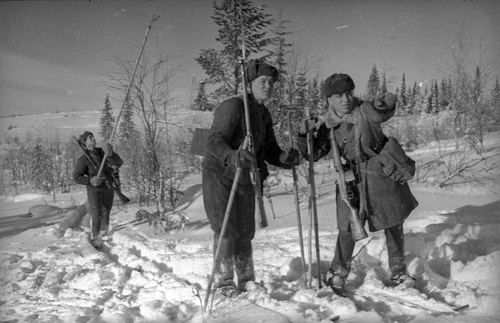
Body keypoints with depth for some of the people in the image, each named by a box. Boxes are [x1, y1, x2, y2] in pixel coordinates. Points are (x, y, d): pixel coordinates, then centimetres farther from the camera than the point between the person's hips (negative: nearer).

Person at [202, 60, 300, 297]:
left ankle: (246, 281, 23)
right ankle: (223, 283, 6)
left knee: (245, 231, 10)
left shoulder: (263, 114, 8)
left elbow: (268, 148, 9)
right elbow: (215, 142, -28)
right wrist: (233, 156, -48)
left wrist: (284, 157, -12)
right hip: (219, 175, -7)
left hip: (244, 177, 7)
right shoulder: (232, 106, -17)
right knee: (226, 230, -8)